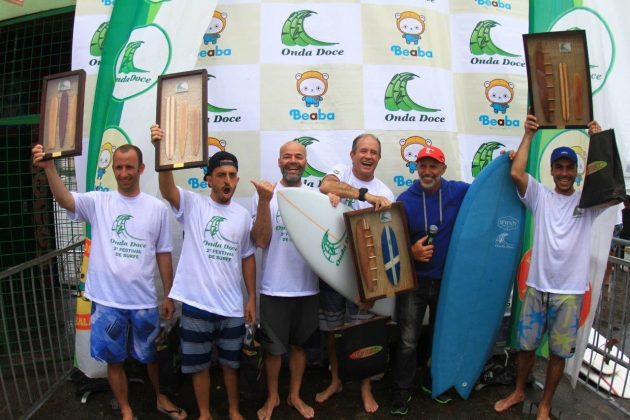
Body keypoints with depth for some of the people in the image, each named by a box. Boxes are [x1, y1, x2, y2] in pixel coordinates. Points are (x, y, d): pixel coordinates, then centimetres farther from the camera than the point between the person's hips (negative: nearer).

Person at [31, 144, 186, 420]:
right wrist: (49, 166, -41)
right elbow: (65, 200, -24)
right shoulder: (98, 202, -4)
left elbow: (163, 254, 2)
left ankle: (160, 398, 44)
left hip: (144, 300, 0)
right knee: (114, 359, 14)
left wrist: (168, 296, 4)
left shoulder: (157, 208, -3)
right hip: (107, 300, 0)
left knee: (151, 354, 19)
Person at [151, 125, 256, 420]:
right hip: (197, 304, -2)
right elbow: (167, 189, -26)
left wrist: (252, 298, 6)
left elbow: (247, 258, 8)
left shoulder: (243, 215, 3)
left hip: (232, 306, 3)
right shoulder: (192, 205, -6)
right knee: (199, 364, 14)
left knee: (231, 362, 19)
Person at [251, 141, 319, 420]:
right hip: (274, 288, -3)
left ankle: (295, 396, 38)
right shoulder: (264, 195, -5)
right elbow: (260, 241, -12)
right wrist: (265, 201, -21)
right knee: (273, 348, 11)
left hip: (307, 287, 3)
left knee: (299, 345, 18)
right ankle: (272, 397, 35)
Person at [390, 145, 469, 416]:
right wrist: (410, 251, -22)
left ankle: (432, 382, 41)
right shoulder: (405, 199, -7)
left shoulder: (459, 191, -5)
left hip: (447, 280, 2)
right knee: (408, 341, 3)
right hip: (413, 280, -2)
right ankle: (402, 392, 21)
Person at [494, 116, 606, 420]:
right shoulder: (540, 196, 2)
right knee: (526, 345, 14)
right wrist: (529, 135, -9)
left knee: (558, 353, 10)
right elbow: (515, 173, -13)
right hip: (537, 287, 1)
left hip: (570, 292, 0)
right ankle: (518, 392, 36)